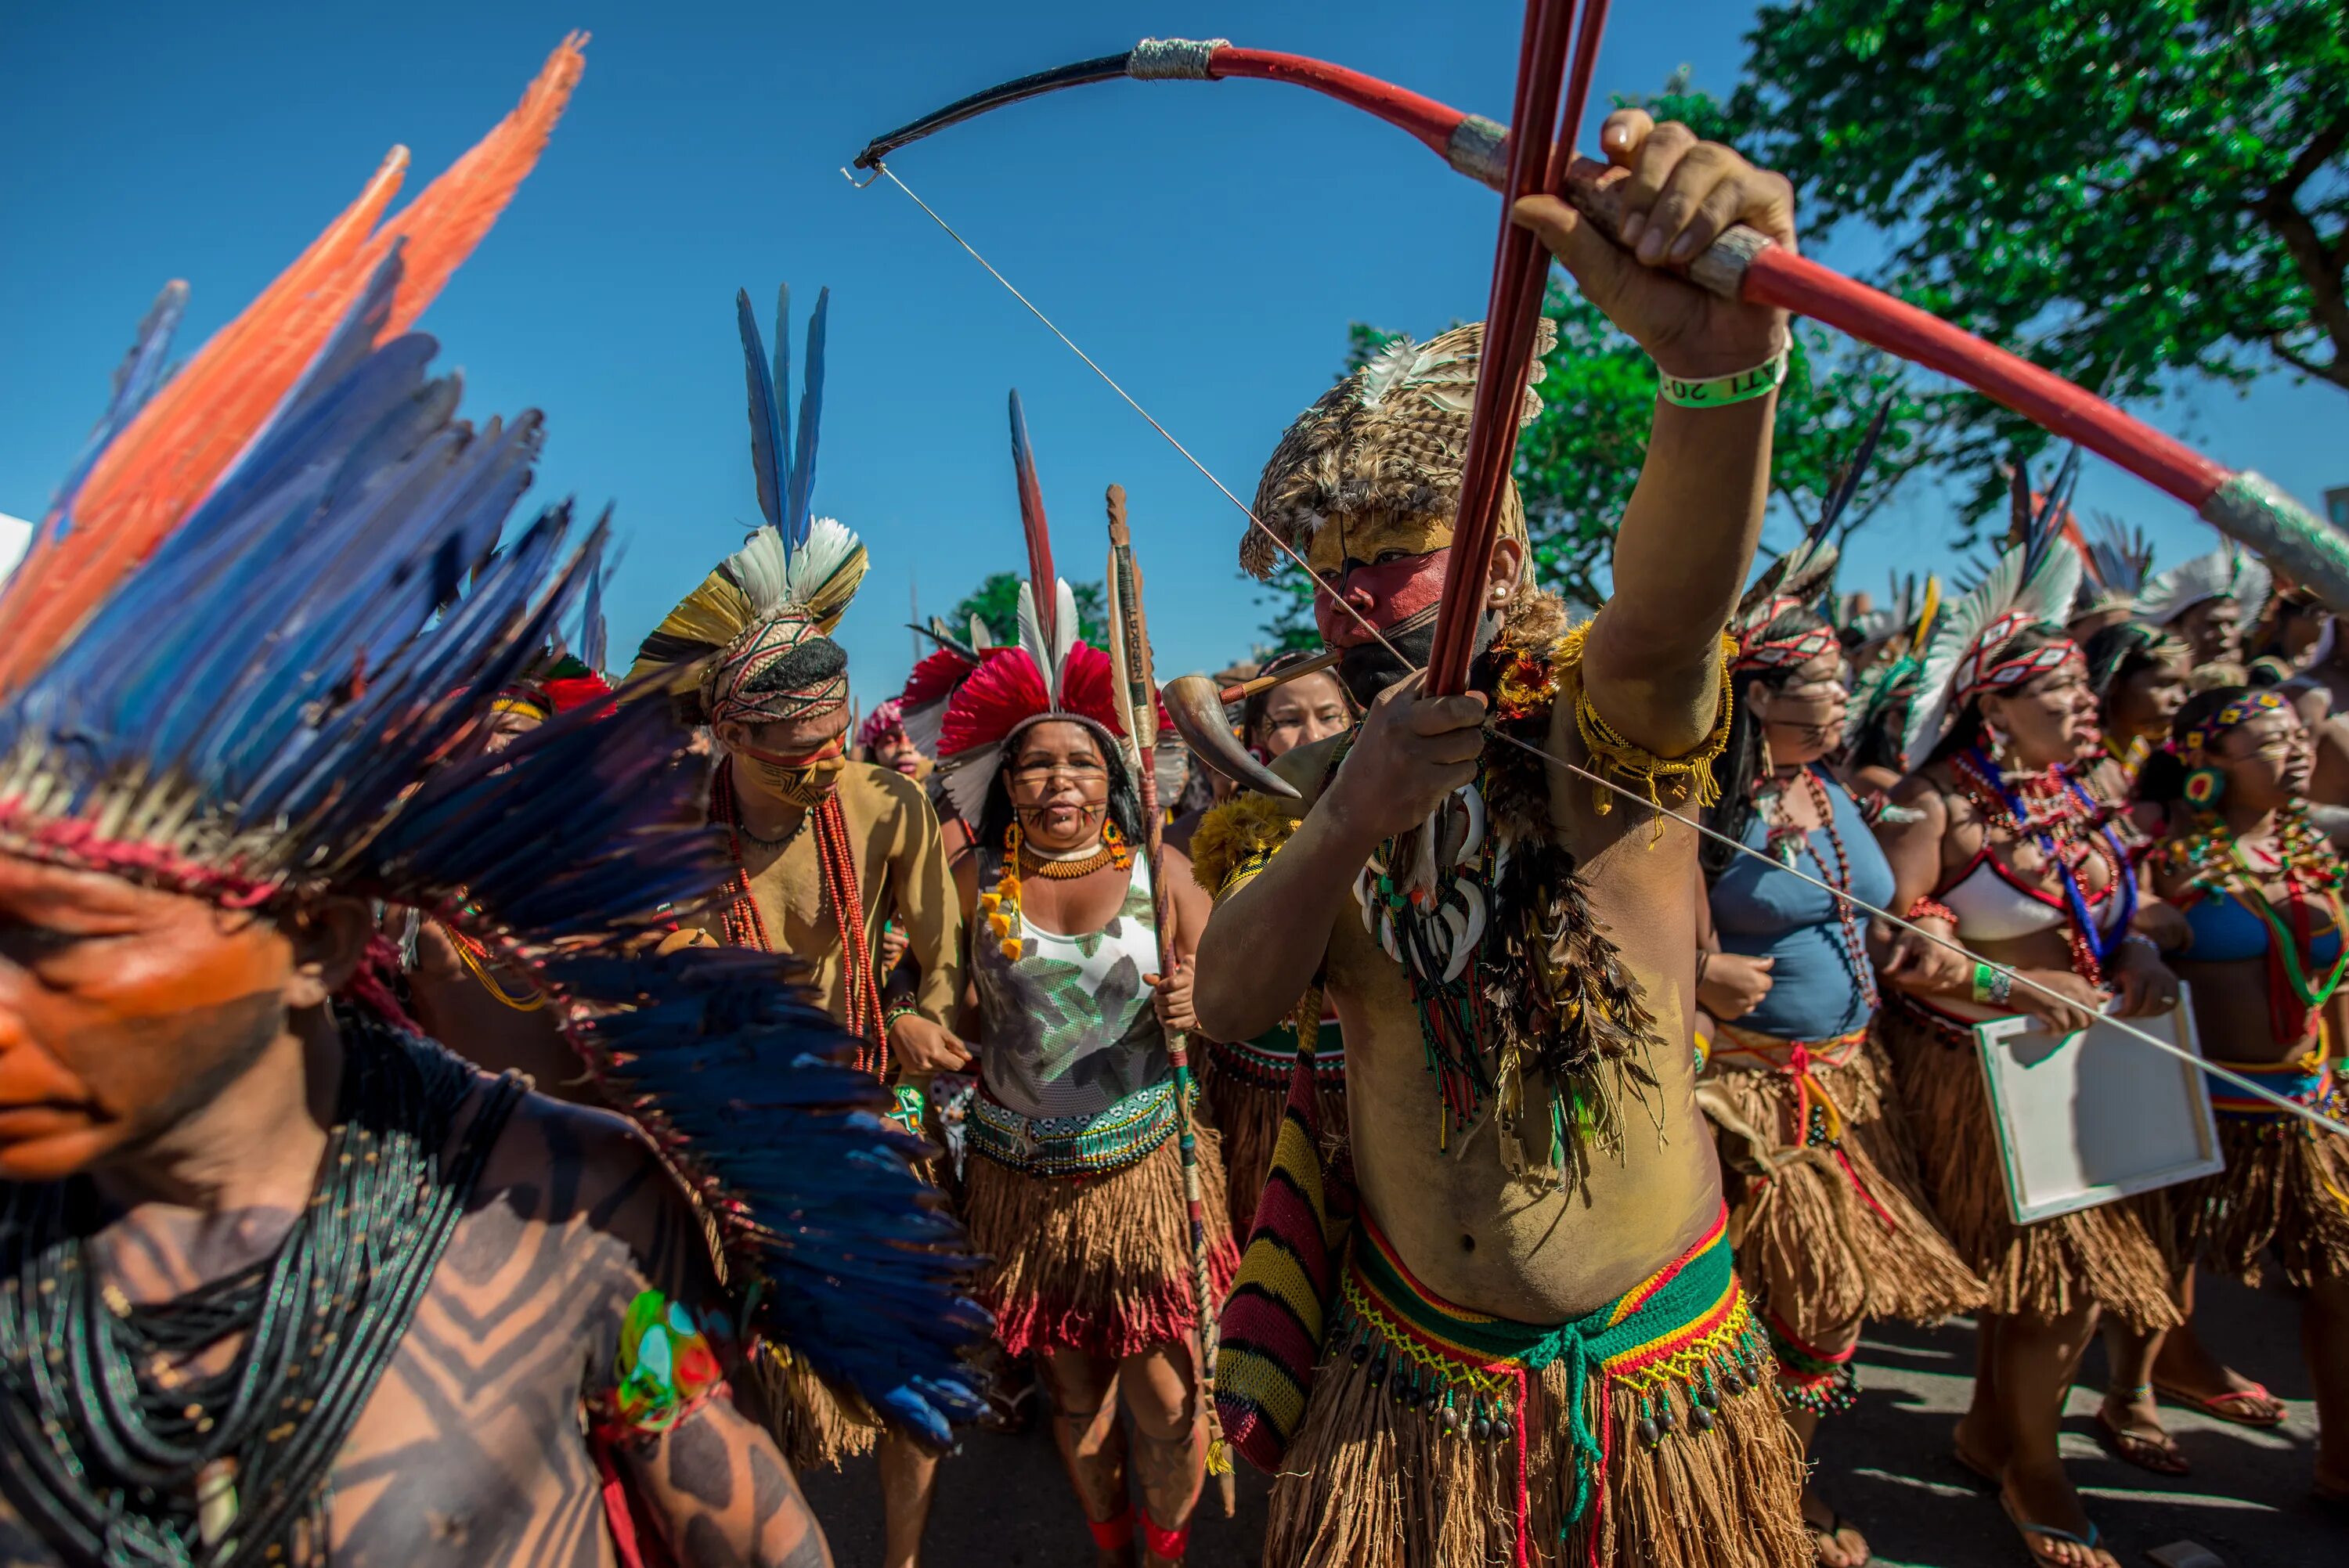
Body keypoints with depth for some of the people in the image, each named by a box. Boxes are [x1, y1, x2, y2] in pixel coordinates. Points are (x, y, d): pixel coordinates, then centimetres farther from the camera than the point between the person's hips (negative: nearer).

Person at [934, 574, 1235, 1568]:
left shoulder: (1158, 872, -4)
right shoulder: (976, 881, -3)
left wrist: (1195, 1007, -22)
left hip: (1147, 1169, -1)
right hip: (1024, 1181, 1)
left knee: (1165, 1400, 5)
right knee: (1074, 1392, 16)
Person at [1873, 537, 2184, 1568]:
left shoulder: (2074, 795, 9)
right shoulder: (1938, 804, -15)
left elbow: (2109, 905, 21)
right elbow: (1894, 940, -20)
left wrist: (2139, 954, 0)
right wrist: (2014, 988, -24)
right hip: (1984, 1071, -7)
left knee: (2036, 1268, 15)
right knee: (2061, 1272, 0)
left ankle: (1989, 1430, 37)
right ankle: (2032, 1467, 23)